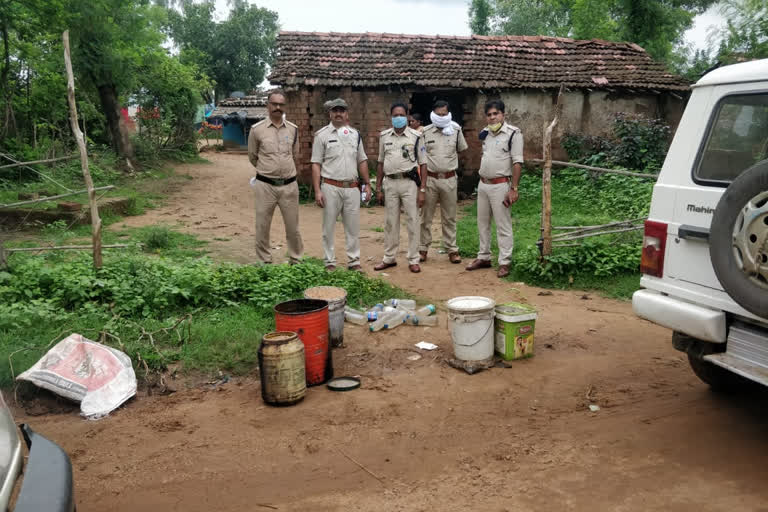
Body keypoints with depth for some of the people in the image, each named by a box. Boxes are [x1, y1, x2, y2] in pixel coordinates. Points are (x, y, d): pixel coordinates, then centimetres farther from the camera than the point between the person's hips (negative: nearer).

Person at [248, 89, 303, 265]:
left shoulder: (293, 129, 5)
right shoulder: (257, 129, -2)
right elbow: (252, 157, 11)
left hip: (289, 184, 2)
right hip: (265, 185, -2)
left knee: (293, 227, 8)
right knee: (262, 227, 5)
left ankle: (296, 260, 22)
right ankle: (264, 262, 18)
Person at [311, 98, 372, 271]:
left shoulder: (355, 134, 11)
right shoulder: (322, 135, -1)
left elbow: (362, 161, 16)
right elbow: (316, 164, -4)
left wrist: (367, 184, 9)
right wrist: (317, 190, -11)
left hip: (352, 187, 3)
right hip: (331, 187, -3)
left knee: (353, 226, 7)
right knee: (329, 226, 4)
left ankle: (354, 261, 16)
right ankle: (330, 262, 14)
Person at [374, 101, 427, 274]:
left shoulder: (416, 136, -1)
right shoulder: (384, 136, 8)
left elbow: (423, 164, -1)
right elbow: (381, 163, 13)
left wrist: (422, 190, -7)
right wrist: (378, 188, 9)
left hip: (409, 183, -3)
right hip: (390, 183, 3)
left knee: (412, 222, 1)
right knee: (391, 222, 10)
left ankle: (413, 260, 10)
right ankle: (389, 258, 20)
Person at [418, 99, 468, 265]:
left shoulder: (456, 131, 2)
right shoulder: (425, 132, -1)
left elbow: (461, 150, 16)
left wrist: (450, 162, 12)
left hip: (449, 179, 1)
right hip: (429, 178, -1)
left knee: (449, 218, 9)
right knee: (426, 216, 6)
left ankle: (452, 249, 16)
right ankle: (422, 249, 16)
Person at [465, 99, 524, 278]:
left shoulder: (513, 133, -10)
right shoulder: (485, 133, 11)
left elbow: (517, 162, -14)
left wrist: (513, 189, -18)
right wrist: (482, 179, 15)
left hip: (500, 185, -7)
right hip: (483, 184, 7)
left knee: (503, 225, -3)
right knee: (482, 223, 14)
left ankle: (504, 262, 3)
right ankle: (484, 257, 26)